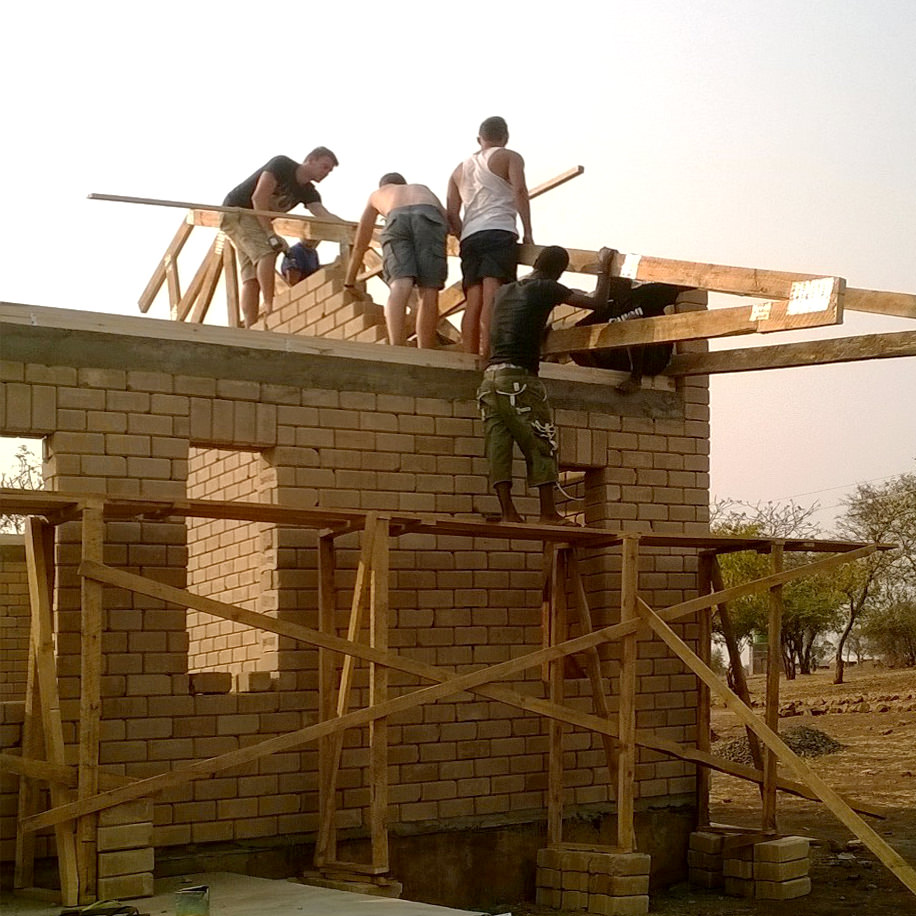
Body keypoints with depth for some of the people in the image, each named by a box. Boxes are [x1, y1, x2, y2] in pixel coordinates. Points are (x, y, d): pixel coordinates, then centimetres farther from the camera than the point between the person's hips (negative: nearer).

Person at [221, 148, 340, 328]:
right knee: (266, 252, -27)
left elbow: (324, 215, -12)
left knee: (252, 277, -3)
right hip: (236, 210, -8)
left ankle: (251, 330, -9)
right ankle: (270, 306, -28)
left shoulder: (308, 192, 5)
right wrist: (270, 234, -26)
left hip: (257, 220, 8)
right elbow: (258, 198, -22)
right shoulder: (282, 165, -15)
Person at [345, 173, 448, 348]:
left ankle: (396, 352, -39)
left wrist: (349, 282, 52)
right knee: (428, 292, -3)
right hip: (429, 218, 0)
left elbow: (360, 244, 46)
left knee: (400, 286, -19)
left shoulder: (377, 194, 43)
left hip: (397, 220, 0)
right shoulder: (423, 189, 46)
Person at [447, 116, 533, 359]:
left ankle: (470, 357, -11)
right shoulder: (509, 157, 13)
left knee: (473, 301, -2)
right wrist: (527, 232, -5)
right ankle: (487, 355, -30)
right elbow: (519, 190, -4)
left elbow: (452, 215, 20)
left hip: (469, 237, 5)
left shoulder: (460, 169, 28)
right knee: (493, 296, -17)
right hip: (499, 231, -5)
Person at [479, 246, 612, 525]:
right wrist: (603, 269, 21)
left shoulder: (504, 291, 18)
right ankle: (548, 513, 1)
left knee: (498, 445, 2)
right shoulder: (546, 288, 0)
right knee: (541, 445, 1)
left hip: (490, 377, 6)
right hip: (518, 377, -6)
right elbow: (596, 301, 5)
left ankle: (507, 511, -1)